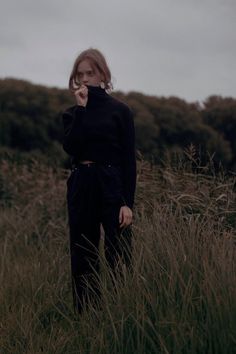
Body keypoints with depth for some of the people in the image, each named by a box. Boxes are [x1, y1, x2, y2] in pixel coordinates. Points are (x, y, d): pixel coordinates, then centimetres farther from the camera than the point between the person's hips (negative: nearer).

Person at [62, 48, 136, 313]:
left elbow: (129, 159, -3)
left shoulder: (119, 110, 0)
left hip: (113, 187, -4)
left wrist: (128, 202, -10)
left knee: (118, 260, -5)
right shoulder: (72, 113, 10)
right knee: (82, 261, 7)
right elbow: (70, 147, -9)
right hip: (80, 189, 4)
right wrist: (81, 108, -9)